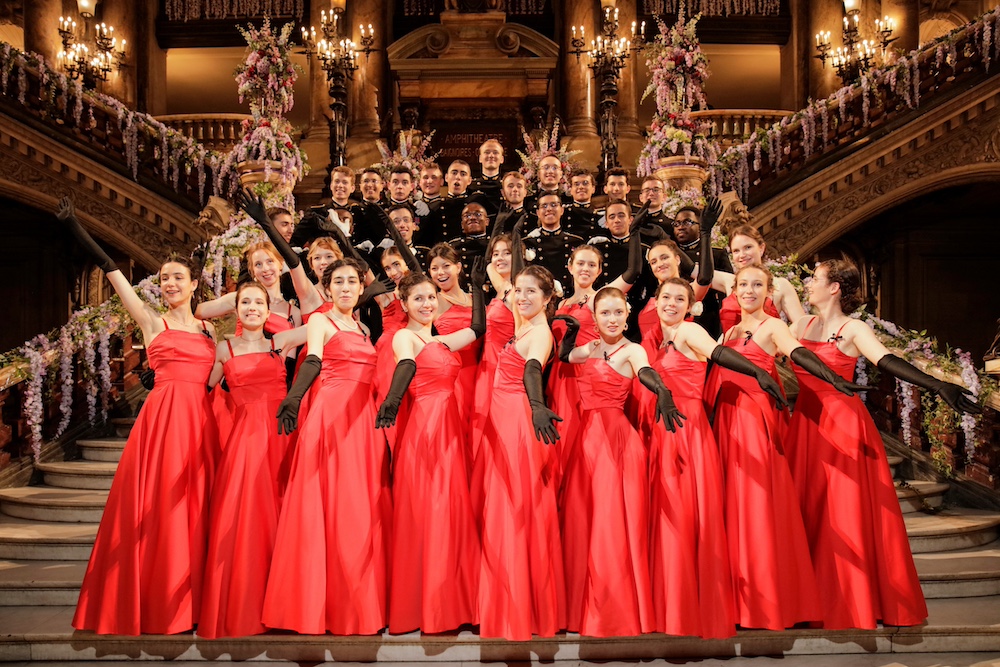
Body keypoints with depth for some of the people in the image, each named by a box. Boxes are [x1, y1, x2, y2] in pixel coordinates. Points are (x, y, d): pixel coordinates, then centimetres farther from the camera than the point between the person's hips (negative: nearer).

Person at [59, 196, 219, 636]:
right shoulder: (151, 321, 7)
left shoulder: (209, 328, 17)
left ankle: (190, 603, 10)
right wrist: (73, 226, -5)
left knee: (195, 505, 3)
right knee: (157, 503, -4)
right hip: (163, 414, -3)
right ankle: (153, 604, 4)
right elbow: (110, 269, 0)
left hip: (201, 419, 3)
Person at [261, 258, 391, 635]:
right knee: (331, 507, -8)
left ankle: (361, 607, 8)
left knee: (365, 510, 3)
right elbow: (312, 362, -18)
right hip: (331, 416, -6)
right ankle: (323, 607, -3)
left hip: (364, 419, 6)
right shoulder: (321, 322, 2)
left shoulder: (364, 329, 22)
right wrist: (294, 398, -35)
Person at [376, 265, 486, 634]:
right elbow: (406, 366, -25)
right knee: (424, 513, -7)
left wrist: (477, 285, 26)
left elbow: (479, 328, 26)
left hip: (451, 428, 8)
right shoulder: (404, 337, -4)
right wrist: (392, 400, -43)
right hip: (424, 428, -7)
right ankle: (420, 608, 0)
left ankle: (449, 604, 13)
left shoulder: (441, 341, 18)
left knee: (452, 512, 6)